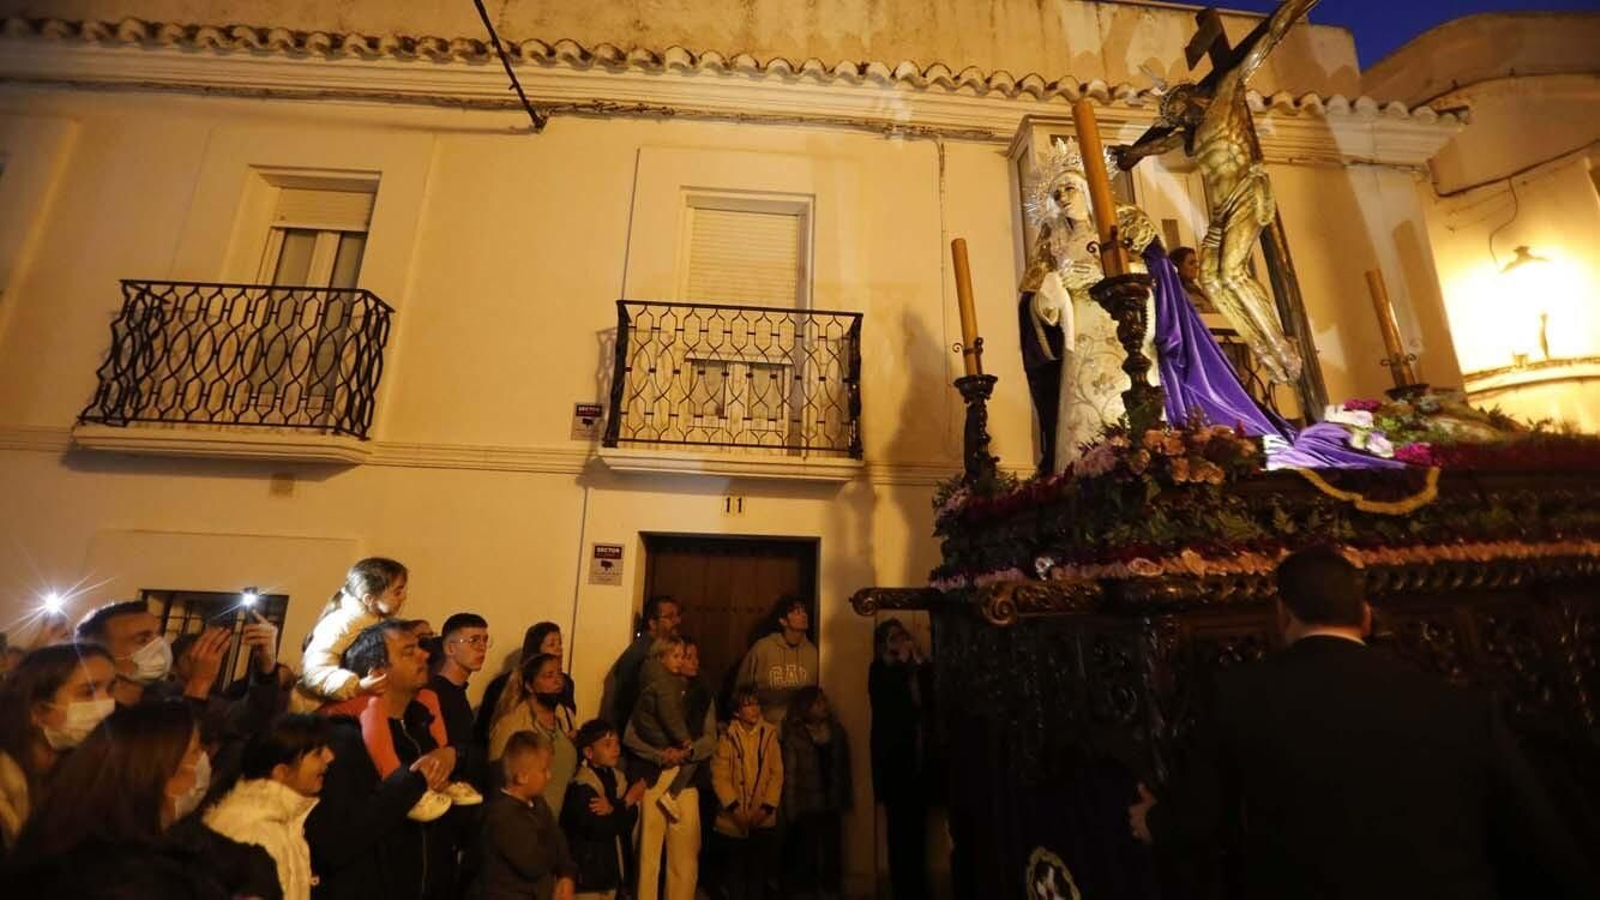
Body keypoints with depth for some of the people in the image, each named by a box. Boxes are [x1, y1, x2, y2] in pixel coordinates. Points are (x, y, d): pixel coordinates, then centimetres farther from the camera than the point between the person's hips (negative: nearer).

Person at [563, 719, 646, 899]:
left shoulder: (617, 777, 4)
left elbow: (631, 820, -5)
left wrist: (613, 809, -23)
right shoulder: (581, 786, -18)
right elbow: (599, 829, -26)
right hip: (588, 872, -6)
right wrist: (626, 801, -16)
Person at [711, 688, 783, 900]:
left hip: (763, 819, 1)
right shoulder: (727, 737, -3)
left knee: (759, 870, 7)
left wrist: (766, 807, -9)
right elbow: (719, 775, -8)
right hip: (733, 819, -1)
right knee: (735, 871, 8)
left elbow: (777, 773, 0)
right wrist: (735, 808, -16)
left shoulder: (770, 734, 2)